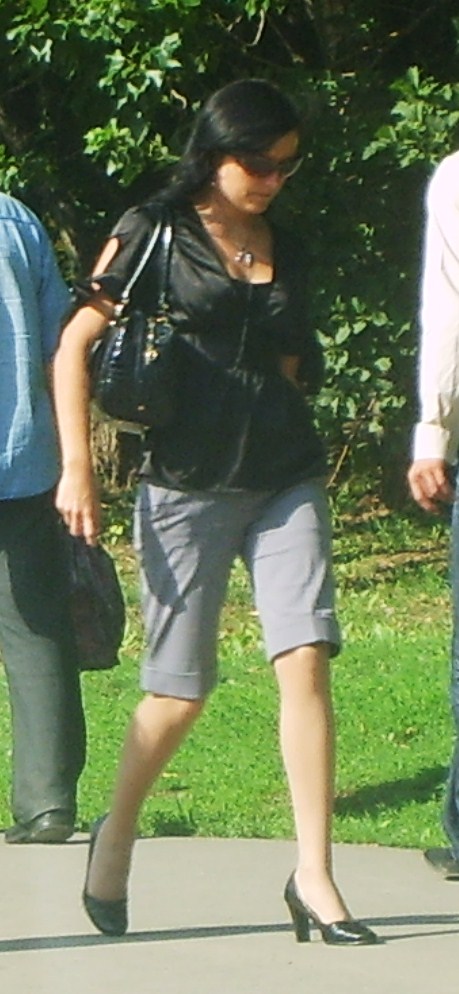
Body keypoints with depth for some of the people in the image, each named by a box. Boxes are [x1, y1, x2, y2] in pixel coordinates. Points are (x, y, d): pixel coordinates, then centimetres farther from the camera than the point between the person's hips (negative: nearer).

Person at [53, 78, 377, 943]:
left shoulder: (285, 250, 15)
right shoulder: (154, 233, 0)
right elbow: (74, 345, -3)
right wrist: (77, 468, -10)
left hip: (285, 482, 4)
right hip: (187, 487, -4)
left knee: (306, 659, -12)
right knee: (180, 690, 1)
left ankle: (314, 880, -11)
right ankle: (116, 836, 27)